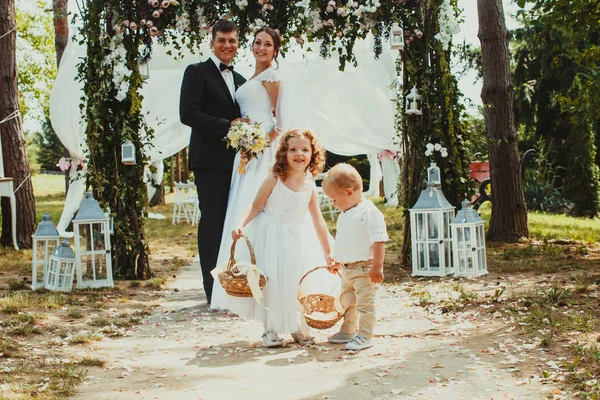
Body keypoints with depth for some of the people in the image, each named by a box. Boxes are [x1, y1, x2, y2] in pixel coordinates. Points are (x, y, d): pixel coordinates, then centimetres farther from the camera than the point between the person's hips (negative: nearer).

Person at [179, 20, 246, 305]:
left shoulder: (240, 80, 20)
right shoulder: (197, 72, -1)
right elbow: (188, 114, -13)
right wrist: (228, 127, -16)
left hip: (236, 161, 7)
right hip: (211, 161, -6)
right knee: (212, 221, -6)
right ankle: (214, 289, -2)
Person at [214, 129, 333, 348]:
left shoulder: (310, 187, -2)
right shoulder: (274, 180, -12)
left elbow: (318, 221, 4)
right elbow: (256, 207, -9)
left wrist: (328, 252, 6)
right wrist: (240, 225, -26)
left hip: (297, 241, 3)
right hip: (271, 239, -3)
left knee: (298, 283, 6)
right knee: (271, 281, -2)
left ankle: (299, 327, 22)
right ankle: (270, 329, 11)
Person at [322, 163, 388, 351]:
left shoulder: (369, 212, -18)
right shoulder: (344, 215, 12)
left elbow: (379, 240, -22)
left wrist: (377, 267, -24)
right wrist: (337, 262, 28)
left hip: (364, 269, -10)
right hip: (347, 269, 10)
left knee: (365, 303, -5)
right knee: (347, 302, 20)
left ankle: (364, 336, 3)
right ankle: (348, 331, 34)